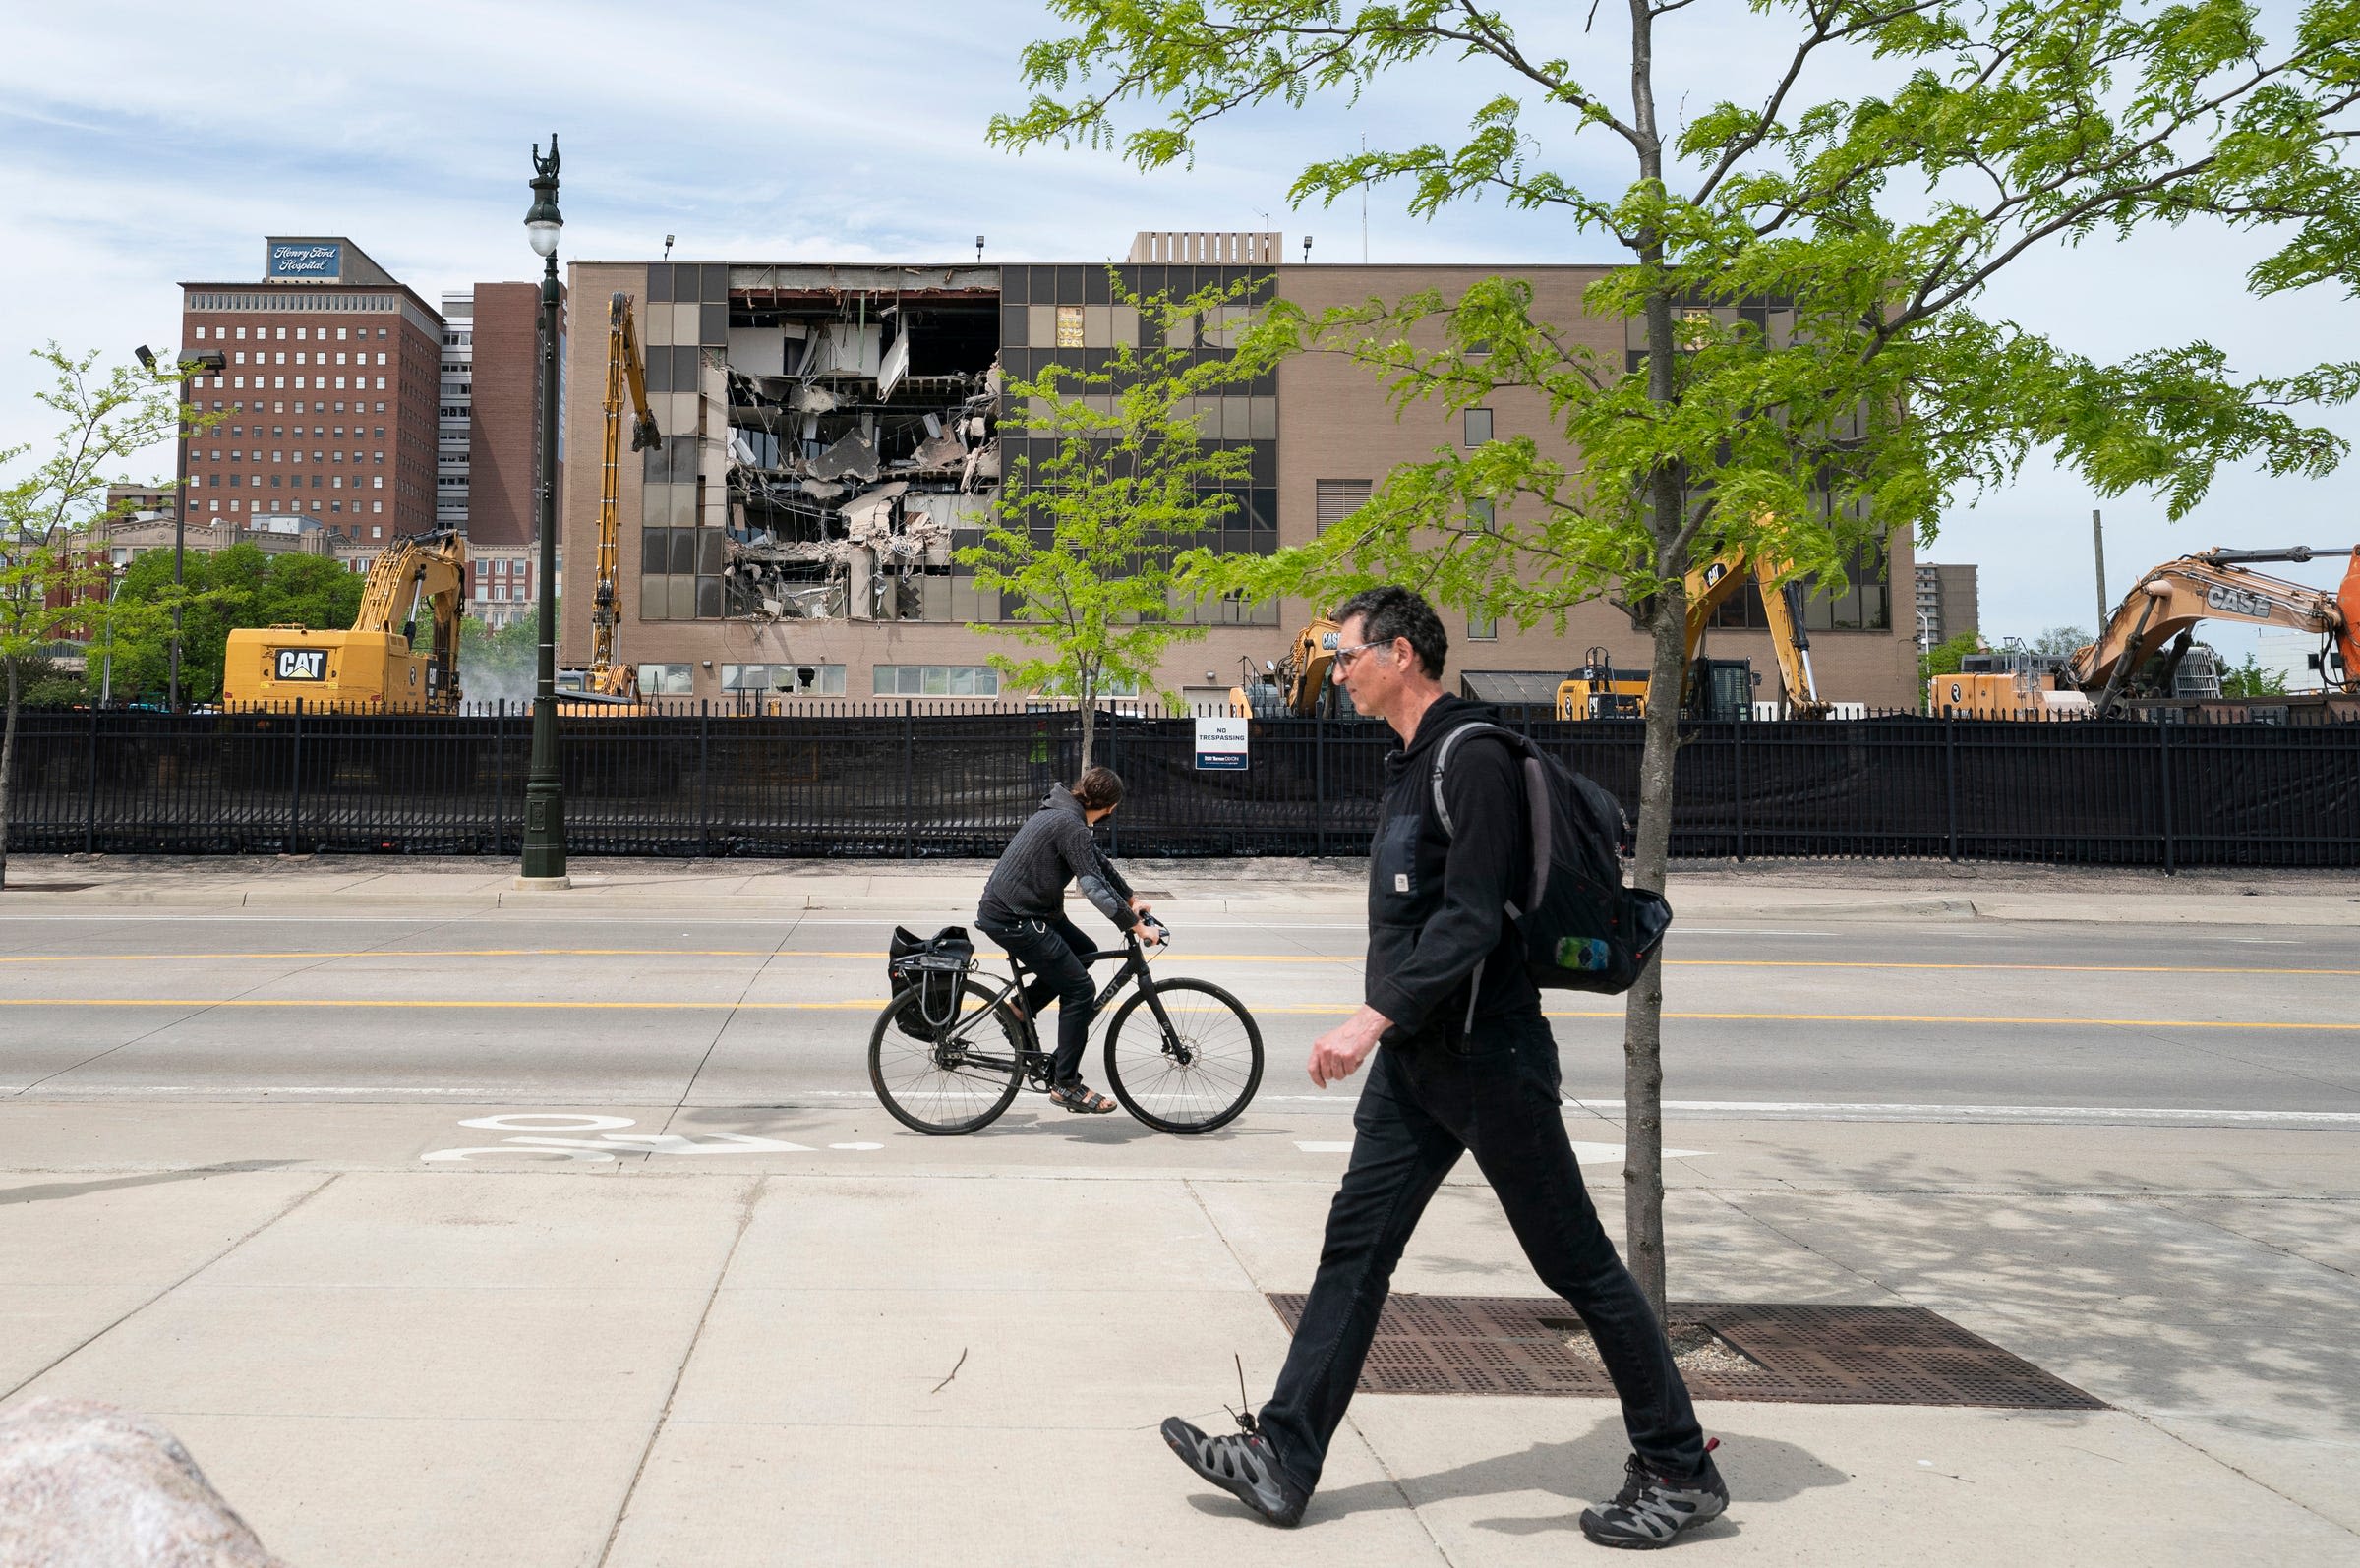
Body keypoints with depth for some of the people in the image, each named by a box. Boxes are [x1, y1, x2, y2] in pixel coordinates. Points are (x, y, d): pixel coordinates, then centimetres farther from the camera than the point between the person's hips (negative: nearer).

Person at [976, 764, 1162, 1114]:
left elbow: (1100, 861, 23)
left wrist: (1132, 899, 20)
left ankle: (1019, 1009, 21)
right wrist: (1136, 926, -21)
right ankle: (1065, 1084, -2)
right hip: (1014, 920, -10)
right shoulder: (1070, 826, -19)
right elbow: (1094, 886, -24)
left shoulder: (1064, 815, 13)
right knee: (1080, 990, -7)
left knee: (1084, 952, 20)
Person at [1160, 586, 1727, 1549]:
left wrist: (1374, 1016, -28)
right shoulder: (1412, 763, 14)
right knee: (1354, 1246, 7)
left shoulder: (1475, 760, -16)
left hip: (1487, 1055, -9)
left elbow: (1470, 919, -24)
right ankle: (1282, 1461, 12)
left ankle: (1681, 1471, 15)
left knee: (1576, 1262, 1)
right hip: (1414, 1057, 9)